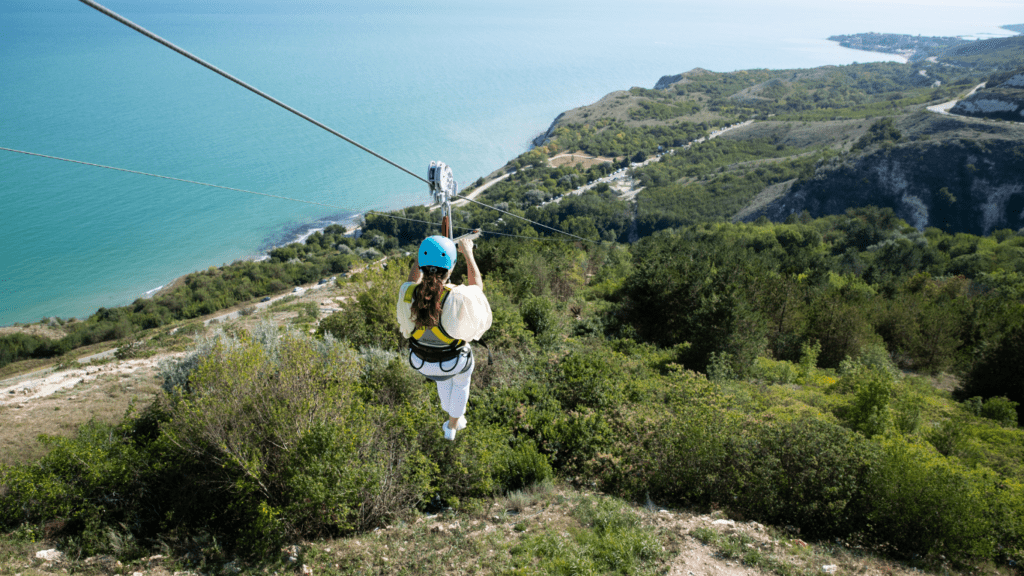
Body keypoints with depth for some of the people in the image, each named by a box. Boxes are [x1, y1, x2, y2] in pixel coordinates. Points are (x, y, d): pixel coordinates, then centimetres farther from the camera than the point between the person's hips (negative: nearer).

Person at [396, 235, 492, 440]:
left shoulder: (406, 294, -26)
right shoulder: (458, 297, -35)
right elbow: (477, 287, -9)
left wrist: (419, 255, 7)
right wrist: (468, 253, -1)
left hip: (421, 361, 3)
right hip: (454, 361, -3)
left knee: (444, 377, 38)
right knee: (461, 381, 34)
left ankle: (452, 418, 62)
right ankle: (452, 427, 56)